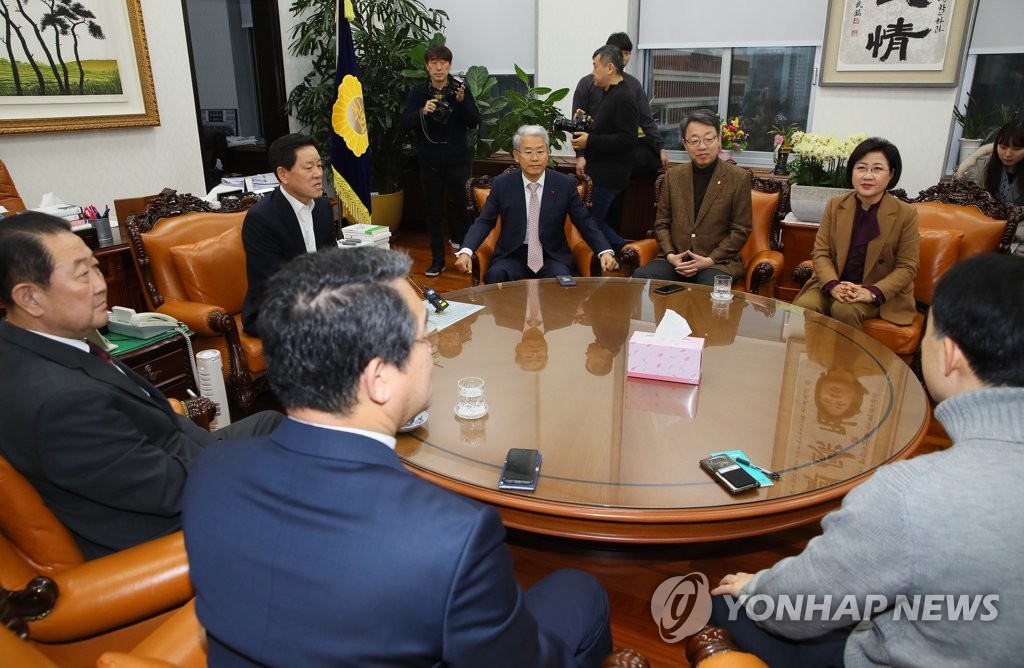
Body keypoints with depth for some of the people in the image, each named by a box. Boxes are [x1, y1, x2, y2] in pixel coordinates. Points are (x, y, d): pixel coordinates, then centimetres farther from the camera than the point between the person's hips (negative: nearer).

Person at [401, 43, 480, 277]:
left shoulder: (461, 89, -1)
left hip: (457, 160, -1)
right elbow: (405, 123, -6)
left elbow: (474, 122, -5)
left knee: (459, 203, 5)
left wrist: (462, 101, -21)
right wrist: (422, 111, -24)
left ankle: (459, 240, 36)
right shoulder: (418, 92, 1)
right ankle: (437, 259, 16)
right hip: (429, 161, 1)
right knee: (433, 210, 6)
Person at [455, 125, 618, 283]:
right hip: (512, 256, 0)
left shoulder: (565, 184, -1)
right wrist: (466, 251, -19)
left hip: (553, 256, 0)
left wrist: (605, 251, -15)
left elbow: (584, 222, 2)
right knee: (495, 276, -31)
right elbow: (484, 222, 0)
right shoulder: (501, 184, 0)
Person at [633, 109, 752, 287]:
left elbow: (740, 230, -1)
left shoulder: (739, 178, 0)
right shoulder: (673, 175, 10)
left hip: (719, 261, -3)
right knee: (640, 277, -25)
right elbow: (661, 223, 13)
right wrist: (670, 255, -6)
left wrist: (709, 260, -12)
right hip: (676, 260, 3)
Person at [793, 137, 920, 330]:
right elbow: (821, 252, 0)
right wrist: (833, 285, -19)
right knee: (803, 307, -28)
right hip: (834, 284, 2)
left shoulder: (906, 214, -5)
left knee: (845, 310, -33)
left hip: (881, 293, -2)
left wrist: (873, 292, -22)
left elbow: (907, 266, -5)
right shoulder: (835, 205, 3)